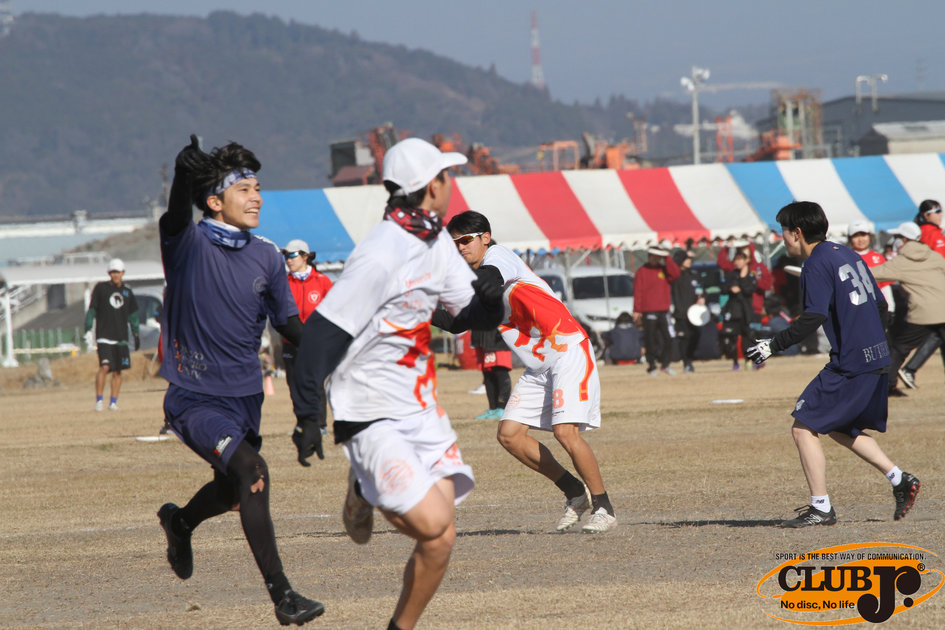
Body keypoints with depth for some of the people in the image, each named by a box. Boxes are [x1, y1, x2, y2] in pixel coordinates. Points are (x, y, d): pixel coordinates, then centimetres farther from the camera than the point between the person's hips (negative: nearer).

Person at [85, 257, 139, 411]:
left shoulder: (127, 291, 12)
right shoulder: (100, 288, 2)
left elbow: (132, 314, 19)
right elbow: (92, 310, 3)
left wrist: (136, 334, 16)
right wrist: (87, 329, -4)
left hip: (121, 337, 4)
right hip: (104, 336, -4)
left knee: (117, 371, 2)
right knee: (104, 367, -16)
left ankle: (113, 402, 7)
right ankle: (99, 400, -8)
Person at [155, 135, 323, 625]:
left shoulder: (266, 258, 4)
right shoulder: (187, 244, -12)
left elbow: (288, 323, 12)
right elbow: (179, 207, -35)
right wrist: (186, 169, -56)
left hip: (245, 395, 7)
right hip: (194, 397, -7)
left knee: (234, 490, 22)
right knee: (251, 471, -25)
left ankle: (180, 522, 56)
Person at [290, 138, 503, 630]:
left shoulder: (436, 243, 7)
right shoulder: (381, 257, -20)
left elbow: (475, 315, 15)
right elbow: (321, 332, -20)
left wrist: (490, 301, -10)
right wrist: (307, 416, -22)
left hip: (420, 409, 8)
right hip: (372, 417, -8)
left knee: (440, 538, -3)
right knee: (432, 524, -19)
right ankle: (368, 493, 11)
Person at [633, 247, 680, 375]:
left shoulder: (664, 270, 13)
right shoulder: (642, 272, 2)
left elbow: (675, 273, -6)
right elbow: (638, 292, -2)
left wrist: (667, 258, -7)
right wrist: (637, 311, -8)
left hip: (663, 310, 3)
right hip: (648, 312, -3)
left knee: (668, 338, -2)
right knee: (650, 340, -2)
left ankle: (665, 364, 10)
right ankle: (651, 366, 4)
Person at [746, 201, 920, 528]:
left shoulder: (817, 264, -11)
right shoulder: (847, 255, 15)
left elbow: (814, 317, -22)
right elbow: (880, 305, 19)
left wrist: (774, 344, -17)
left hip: (850, 364, -9)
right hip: (877, 360, 9)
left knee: (804, 427, -4)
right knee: (841, 428, 23)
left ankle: (821, 508, -5)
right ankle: (900, 480, 18)